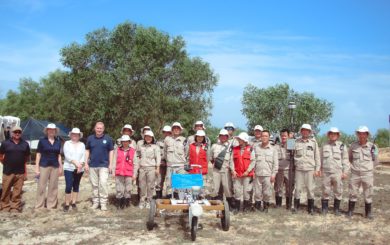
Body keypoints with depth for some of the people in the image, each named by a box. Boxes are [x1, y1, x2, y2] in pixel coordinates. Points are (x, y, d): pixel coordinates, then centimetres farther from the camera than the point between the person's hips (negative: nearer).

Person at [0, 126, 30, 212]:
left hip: (20, 172, 1)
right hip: (8, 172, -1)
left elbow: (27, 156, 19)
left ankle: (15, 208, 12)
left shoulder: (25, 144, 8)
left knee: (17, 192, 4)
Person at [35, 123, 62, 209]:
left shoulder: (58, 141, 8)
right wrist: (36, 168, -7)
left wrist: (61, 167, 9)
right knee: (41, 186, -2)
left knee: (53, 187, 7)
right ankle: (39, 205, 6)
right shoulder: (42, 140, -1)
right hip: (44, 166, -3)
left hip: (55, 166, 3)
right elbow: (38, 154, -2)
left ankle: (51, 205, 16)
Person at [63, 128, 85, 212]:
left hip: (79, 169, 3)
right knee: (68, 186, -8)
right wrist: (76, 163, -18)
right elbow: (67, 155, -8)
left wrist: (80, 165, -14)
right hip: (69, 168, -3)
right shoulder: (67, 143, 4)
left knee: (76, 186, 7)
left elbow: (83, 156, 3)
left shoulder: (82, 144, 11)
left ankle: (73, 203, 15)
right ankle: (67, 204, -1)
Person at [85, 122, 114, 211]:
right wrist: (86, 163, 4)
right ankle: (95, 202, 19)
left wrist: (110, 164, -2)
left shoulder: (108, 138, -1)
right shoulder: (90, 138, 5)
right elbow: (87, 150, 9)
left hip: (104, 165, -2)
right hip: (92, 165, 3)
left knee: (103, 184, -9)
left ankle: (103, 203, -2)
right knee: (94, 184, 9)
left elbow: (111, 151, 2)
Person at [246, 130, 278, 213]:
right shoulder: (256, 148, 9)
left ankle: (265, 207, 19)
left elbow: (275, 163, 4)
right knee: (257, 192, 4)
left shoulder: (273, 149, 6)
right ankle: (257, 206, 17)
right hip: (258, 174, 1)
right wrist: (248, 170, -5)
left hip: (268, 175, -1)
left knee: (267, 192, 2)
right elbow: (253, 161, 5)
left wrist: (273, 174, -3)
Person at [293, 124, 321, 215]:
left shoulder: (313, 142, 4)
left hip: (310, 169, -1)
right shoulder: (297, 142, 6)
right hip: (299, 168, 1)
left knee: (310, 189, 2)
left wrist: (317, 169, 1)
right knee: (298, 188, 2)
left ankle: (311, 208, 13)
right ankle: (295, 206, 13)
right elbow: (294, 155, 12)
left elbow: (317, 156, 6)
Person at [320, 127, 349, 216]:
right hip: (326, 172, 2)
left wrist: (345, 172, -3)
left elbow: (345, 160, 2)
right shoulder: (324, 146, 10)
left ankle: (336, 209, 16)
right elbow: (321, 159, 16)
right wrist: (320, 170, 13)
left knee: (338, 192, 3)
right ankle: (324, 209, 13)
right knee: (325, 191, 4)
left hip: (337, 173, -1)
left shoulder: (342, 146, 2)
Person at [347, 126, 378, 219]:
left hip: (367, 174, -1)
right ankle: (350, 211, 17)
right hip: (355, 174, 1)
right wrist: (354, 166, 9)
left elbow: (375, 161, 6)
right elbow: (349, 157, 17)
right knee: (353, 193, 6)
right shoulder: (353, 145, 0)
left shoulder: (372, 146, -5)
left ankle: (368, 213, 18)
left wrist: (368, 167, 2)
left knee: (368, 194, 7)